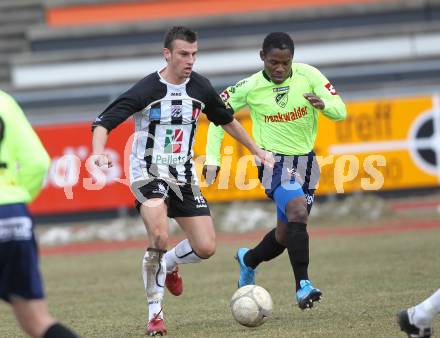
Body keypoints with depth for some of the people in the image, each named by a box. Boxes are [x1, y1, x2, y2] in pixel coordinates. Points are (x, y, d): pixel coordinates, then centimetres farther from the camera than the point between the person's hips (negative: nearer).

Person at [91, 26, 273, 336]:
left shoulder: (200, 87, -1)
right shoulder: (146, 90, -16)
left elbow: (226, 120, 18)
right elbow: (104, 122, -17)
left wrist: (258, 151, 20)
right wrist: (99, 153, -37)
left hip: (184, 176, 5)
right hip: (149, 174, -5)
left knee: (206, 247, -2)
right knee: (160, 237, -28)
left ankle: (168, 265, 33)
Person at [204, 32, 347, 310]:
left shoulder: (308, 76, -10)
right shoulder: (250, 88, -12)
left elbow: (340, 111, -10)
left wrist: (323, 104, -34)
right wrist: (212, 157, -6)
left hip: (306, 161, 4)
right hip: (274, 160, -4)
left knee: (287, 234, 13)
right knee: (298, 213, -29)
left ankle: (248, 260, 43)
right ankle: (303, 286, -30)